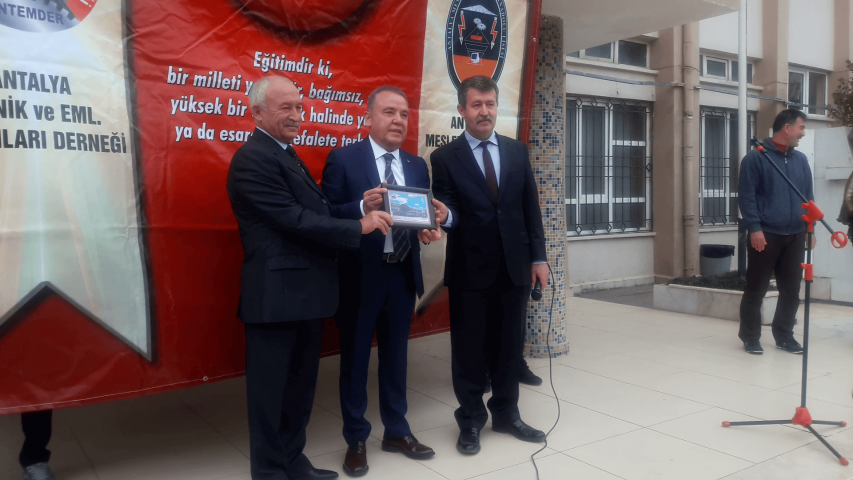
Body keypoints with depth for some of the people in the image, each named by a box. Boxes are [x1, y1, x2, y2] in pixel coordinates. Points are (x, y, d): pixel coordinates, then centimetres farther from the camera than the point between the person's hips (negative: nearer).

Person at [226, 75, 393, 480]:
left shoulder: (286, 155, 17)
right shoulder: (253, 158, -15)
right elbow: (294, 219, -21)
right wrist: (359, 227, -17)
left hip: (305, 292, 10)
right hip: (275, 294, -10)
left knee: (300, 384, 19)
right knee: (270, 389, 5)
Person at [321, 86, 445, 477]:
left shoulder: (417, 166, 9)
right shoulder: (343, 159, -7)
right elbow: (327, 215, -12)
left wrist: (433, 223, -14)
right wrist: (362, 208, -28)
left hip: (403, 274, 5)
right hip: (360, 275, -4)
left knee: (395, 355, 17)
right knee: (355, 358, 9)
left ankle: (396, 431, 34)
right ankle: (356, 440, 25)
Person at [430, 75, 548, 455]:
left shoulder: (517, 151, 9)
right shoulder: (445, 157, -2)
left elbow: (530, 207, 9)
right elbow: (450, 211, -7)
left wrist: (538, 257, 6)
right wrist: (444, 216, -31)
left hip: (514, 266, 3)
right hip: (469, 268, -3)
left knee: (509, 346, 13)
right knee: (469, 349, 7)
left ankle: (506, 414, 30)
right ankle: (470, 422, 23)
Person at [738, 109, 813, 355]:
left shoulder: (801, 160, 13)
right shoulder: (756, 158, -6)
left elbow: (808, 196, 17)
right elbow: (746, 196, -10)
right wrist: (754, 228, -16)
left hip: (795, 236, 6)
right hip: (765, 235, -6)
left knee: (791, 290, 10)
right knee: (756, 289, 2)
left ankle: (784, 335, 24)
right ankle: (750, 337, 14)